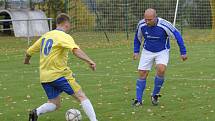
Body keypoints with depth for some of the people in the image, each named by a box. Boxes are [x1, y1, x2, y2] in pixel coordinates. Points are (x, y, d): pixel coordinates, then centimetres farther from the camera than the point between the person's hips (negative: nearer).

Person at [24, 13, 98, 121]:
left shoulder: (45, 36, 14)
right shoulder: (64, 36, -9)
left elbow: (29, 51, 23)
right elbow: (76, 50, -29)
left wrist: (26, 61, 44)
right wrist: (89, 60, -38)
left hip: (44, 77, 7)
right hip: (59, 75, -7)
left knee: (55, 104, 12)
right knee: (81, 96, -2)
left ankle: (36, 112, -12)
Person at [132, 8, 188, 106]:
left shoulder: (164, 25, -26)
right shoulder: (141, 24, -16)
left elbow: (177, 36, -13)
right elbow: (138, 37, 7)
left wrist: (183, 52, -11)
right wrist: (136, 51, 5)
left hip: (162, 52, -3)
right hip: (147, 51, 3)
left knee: (161, 69, -26)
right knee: (142, 74, -5)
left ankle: (155, 95, -7)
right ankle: (138, 100, 6)